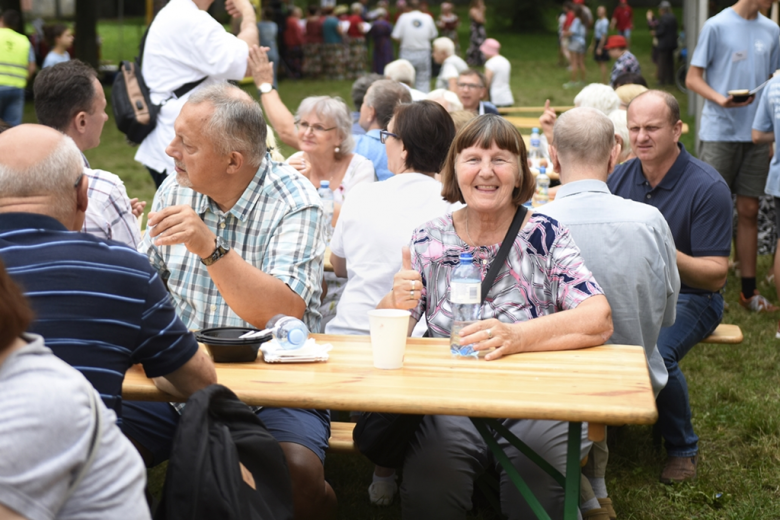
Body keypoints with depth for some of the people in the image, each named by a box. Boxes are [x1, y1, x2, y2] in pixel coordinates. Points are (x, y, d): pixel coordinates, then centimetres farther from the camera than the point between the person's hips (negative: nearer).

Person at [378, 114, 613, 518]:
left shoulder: (546, 236, -1)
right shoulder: (429, 239, 6)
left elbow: (599, 320, -13)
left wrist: (516, 337, -29)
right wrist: (397, 303, -19)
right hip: (449, 401, 1)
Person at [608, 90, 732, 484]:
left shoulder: (708, 188, -12)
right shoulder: (621, 176, 3)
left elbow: (715, 275, -14)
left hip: (687, 297, -4)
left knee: (656, 353, -33)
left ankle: (682, 448, -4)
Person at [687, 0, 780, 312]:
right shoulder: (717, 26, -4)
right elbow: (693, 78, -4)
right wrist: (721, 99, -21)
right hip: (719, 132, -4)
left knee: (749, 211, 8)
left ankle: (748, 290, 15)